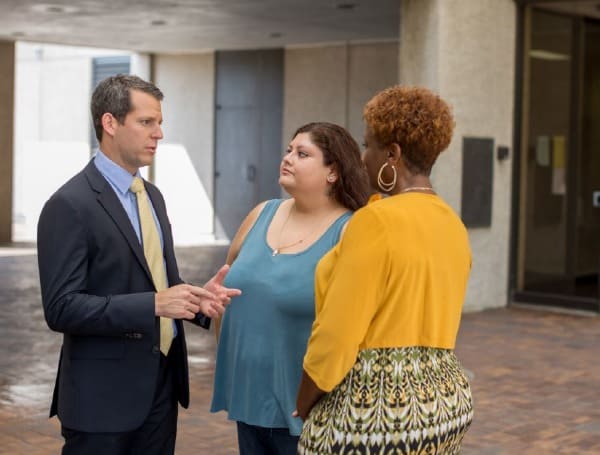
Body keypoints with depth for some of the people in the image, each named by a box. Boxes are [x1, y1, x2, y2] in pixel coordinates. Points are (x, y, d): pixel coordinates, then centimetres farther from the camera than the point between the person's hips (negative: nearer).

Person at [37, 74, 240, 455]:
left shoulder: (153, 195, 12)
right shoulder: (69, 205, -15)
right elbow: (61, 308, -20)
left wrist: (195, 298, -3)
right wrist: (154, 304, -26)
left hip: (162, 385, 7)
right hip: (104, 395, -7)